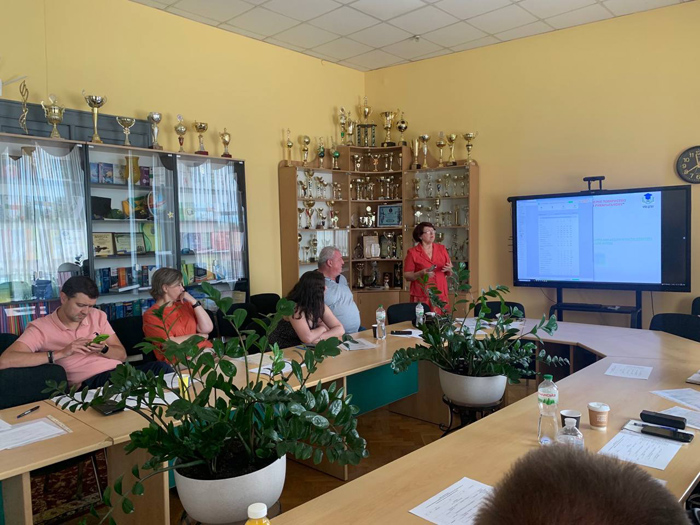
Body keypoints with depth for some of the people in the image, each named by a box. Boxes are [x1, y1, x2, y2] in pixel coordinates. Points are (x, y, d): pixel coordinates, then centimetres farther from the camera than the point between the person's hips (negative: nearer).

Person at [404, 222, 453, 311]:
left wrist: (449, 269, -4)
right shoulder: (413, 253, -1)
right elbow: (407, 276, -2)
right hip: (421, 296, -3)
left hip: (440, 295, 3)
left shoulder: (441, 249, 10)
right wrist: (422, 273, -17)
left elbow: (449, 274, 18)